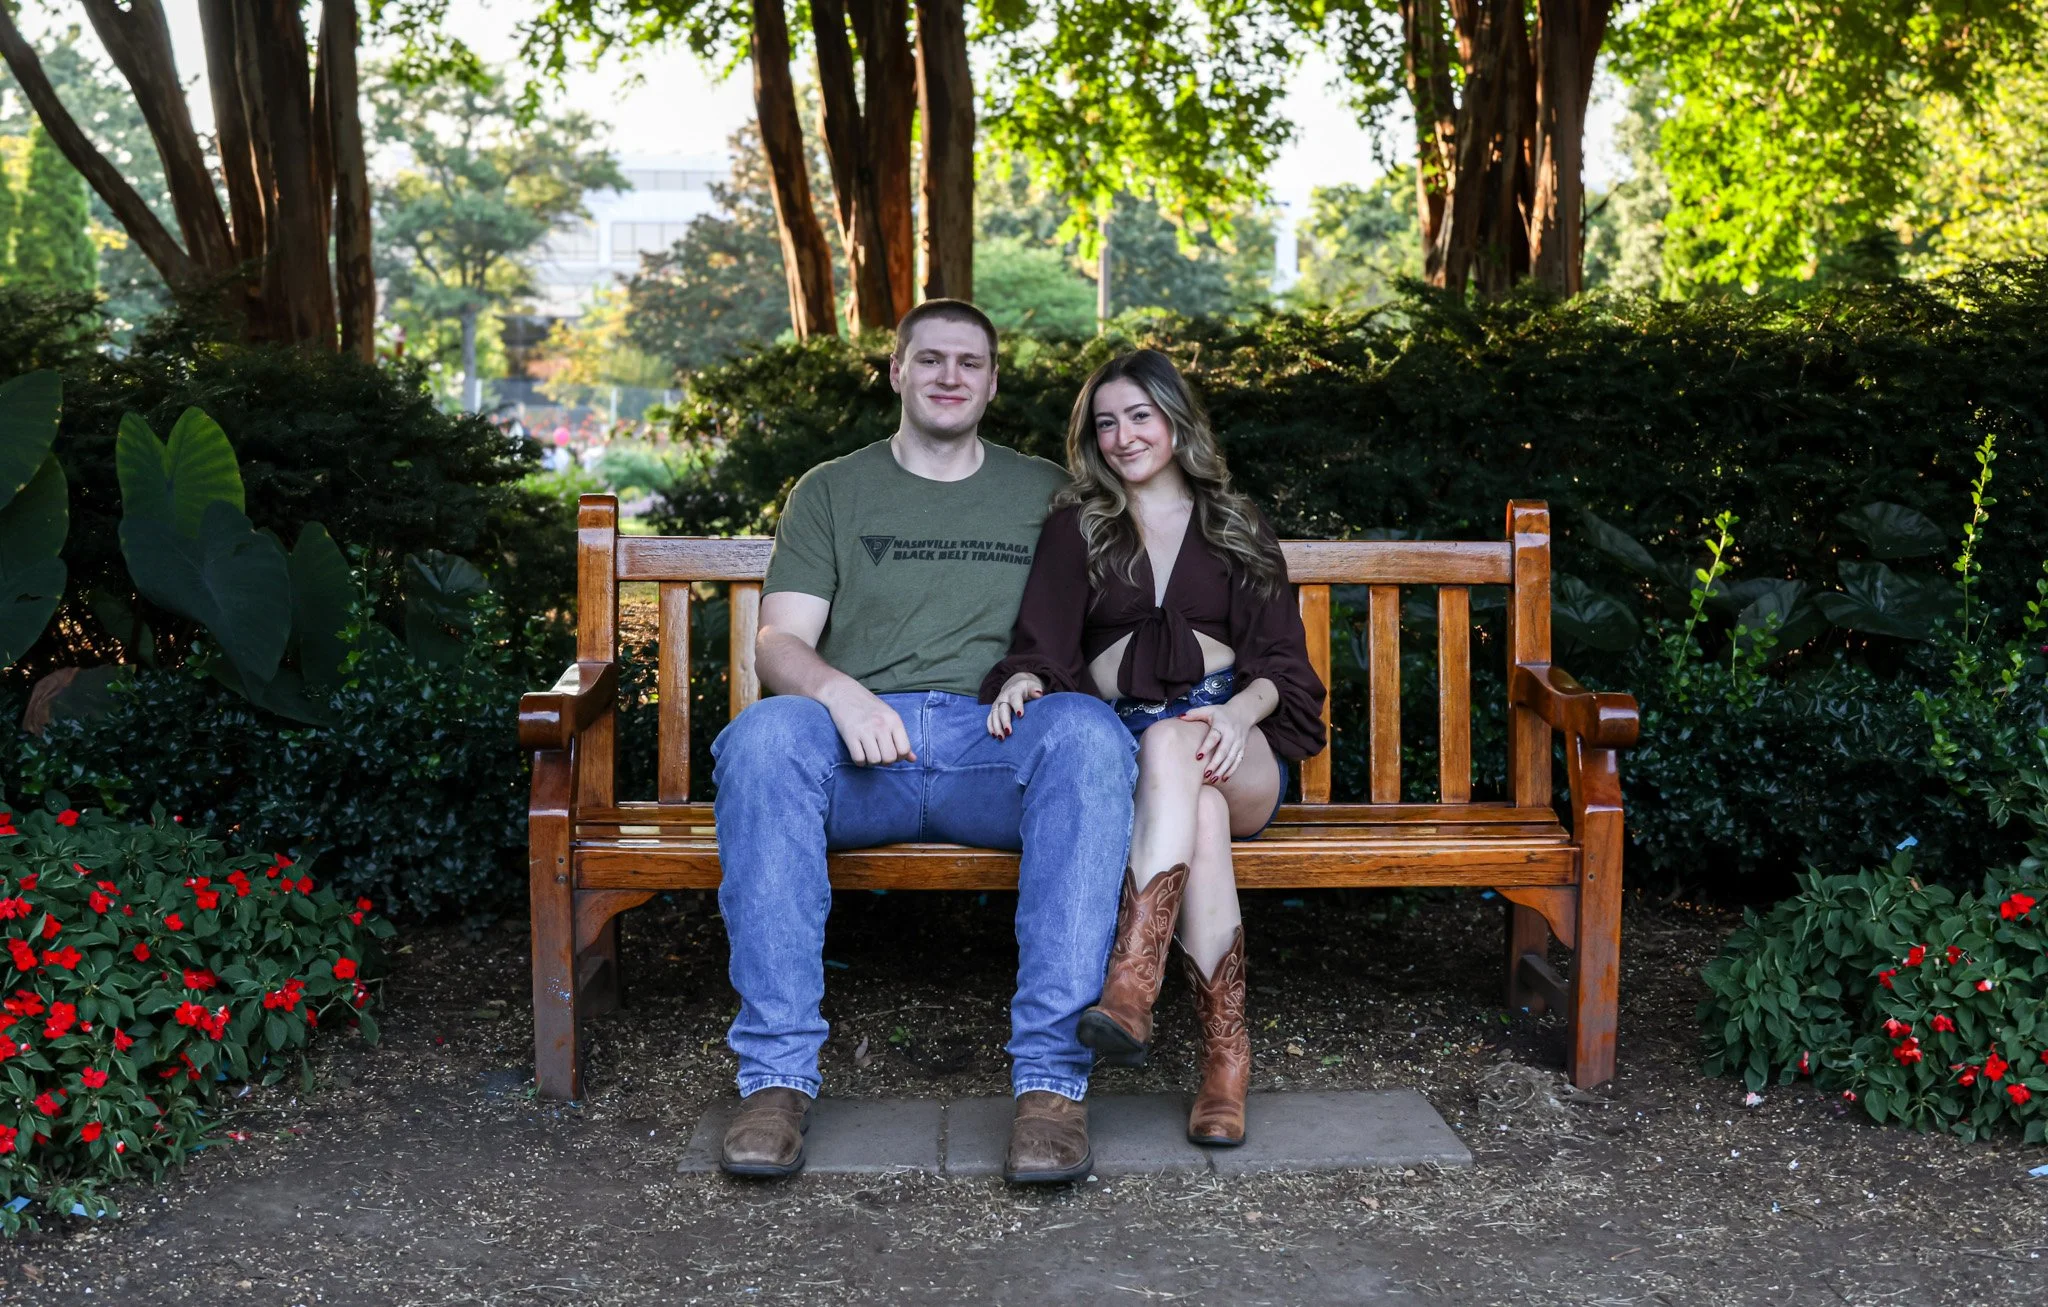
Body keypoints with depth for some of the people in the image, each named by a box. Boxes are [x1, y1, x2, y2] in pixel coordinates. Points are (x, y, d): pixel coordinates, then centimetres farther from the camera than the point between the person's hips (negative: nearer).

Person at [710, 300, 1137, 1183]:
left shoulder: (1044, 492, 24)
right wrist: (840, 691, -15)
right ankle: (778, 1073, -31)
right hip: (860, 750, 0)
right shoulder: (831, 491, 20)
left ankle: (1051, 1075, -37)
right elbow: (778, 642, 8)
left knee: (1087, 732, -35)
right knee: (765, 732, -34)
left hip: (1000, 747, 0)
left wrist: (1037, 675, -4)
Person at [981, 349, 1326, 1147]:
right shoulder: (1075, 531, 22)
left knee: (1174, 746, -38)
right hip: (1120, 732, 0)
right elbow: (1046, 646, 9)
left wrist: (1240, 710, -12)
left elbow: (1282, 660, 11)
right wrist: (1023, 680, -17)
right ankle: (1226, 1050, -44)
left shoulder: (1236, 529, 23)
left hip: (1234, 741, 0)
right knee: (1200, 813, -37)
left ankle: (1131, 987, -51)